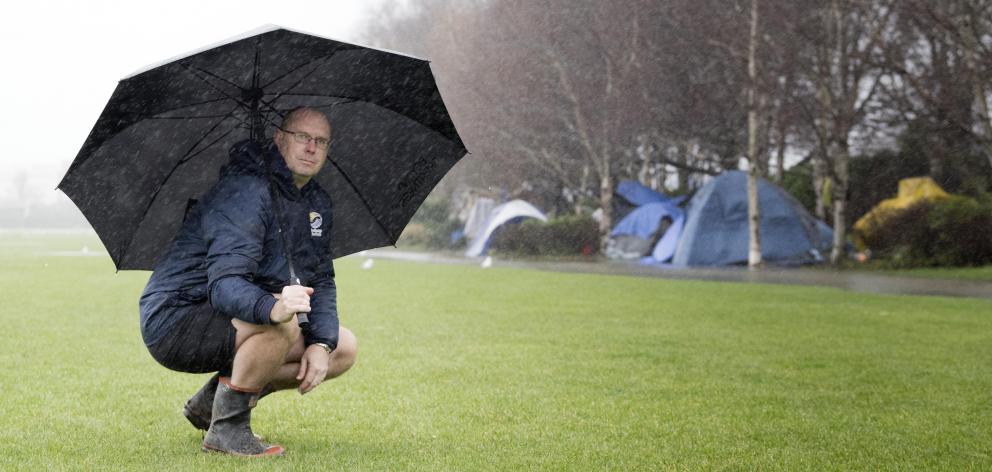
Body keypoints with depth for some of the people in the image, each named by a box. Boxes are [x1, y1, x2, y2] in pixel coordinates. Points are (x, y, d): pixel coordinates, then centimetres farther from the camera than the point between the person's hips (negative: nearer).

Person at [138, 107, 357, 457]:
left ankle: (216, 397, 10)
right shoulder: (246, 191, -21)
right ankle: (228, 426, -15)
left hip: (231, 323, 9)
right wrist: (272, 308, -54)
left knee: (344, 348, 4)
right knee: (283, 324, -35)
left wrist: (321, 343, -11)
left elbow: (320, 280, 8)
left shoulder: (317, 204, 7)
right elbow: (224, 283, -33)